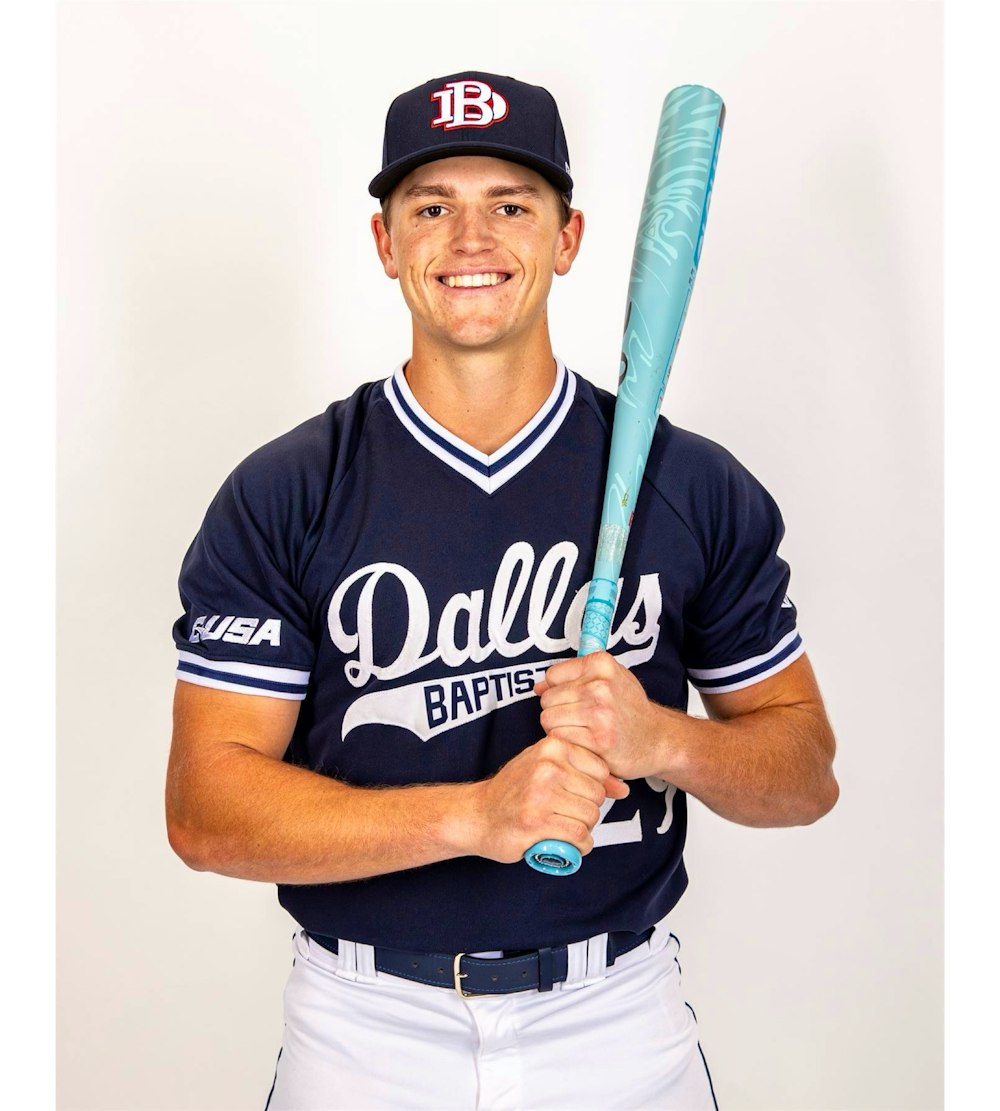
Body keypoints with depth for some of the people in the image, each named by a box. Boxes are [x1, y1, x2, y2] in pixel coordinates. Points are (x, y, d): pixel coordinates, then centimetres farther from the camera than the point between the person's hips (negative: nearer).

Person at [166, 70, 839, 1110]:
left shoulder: (696, 486, -4)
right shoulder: (281, 495, -8)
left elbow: (807, 771, 1)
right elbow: (204, 807, -13)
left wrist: (662, 739, -20)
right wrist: (476, 812, -25)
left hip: (618, 1023, 1)